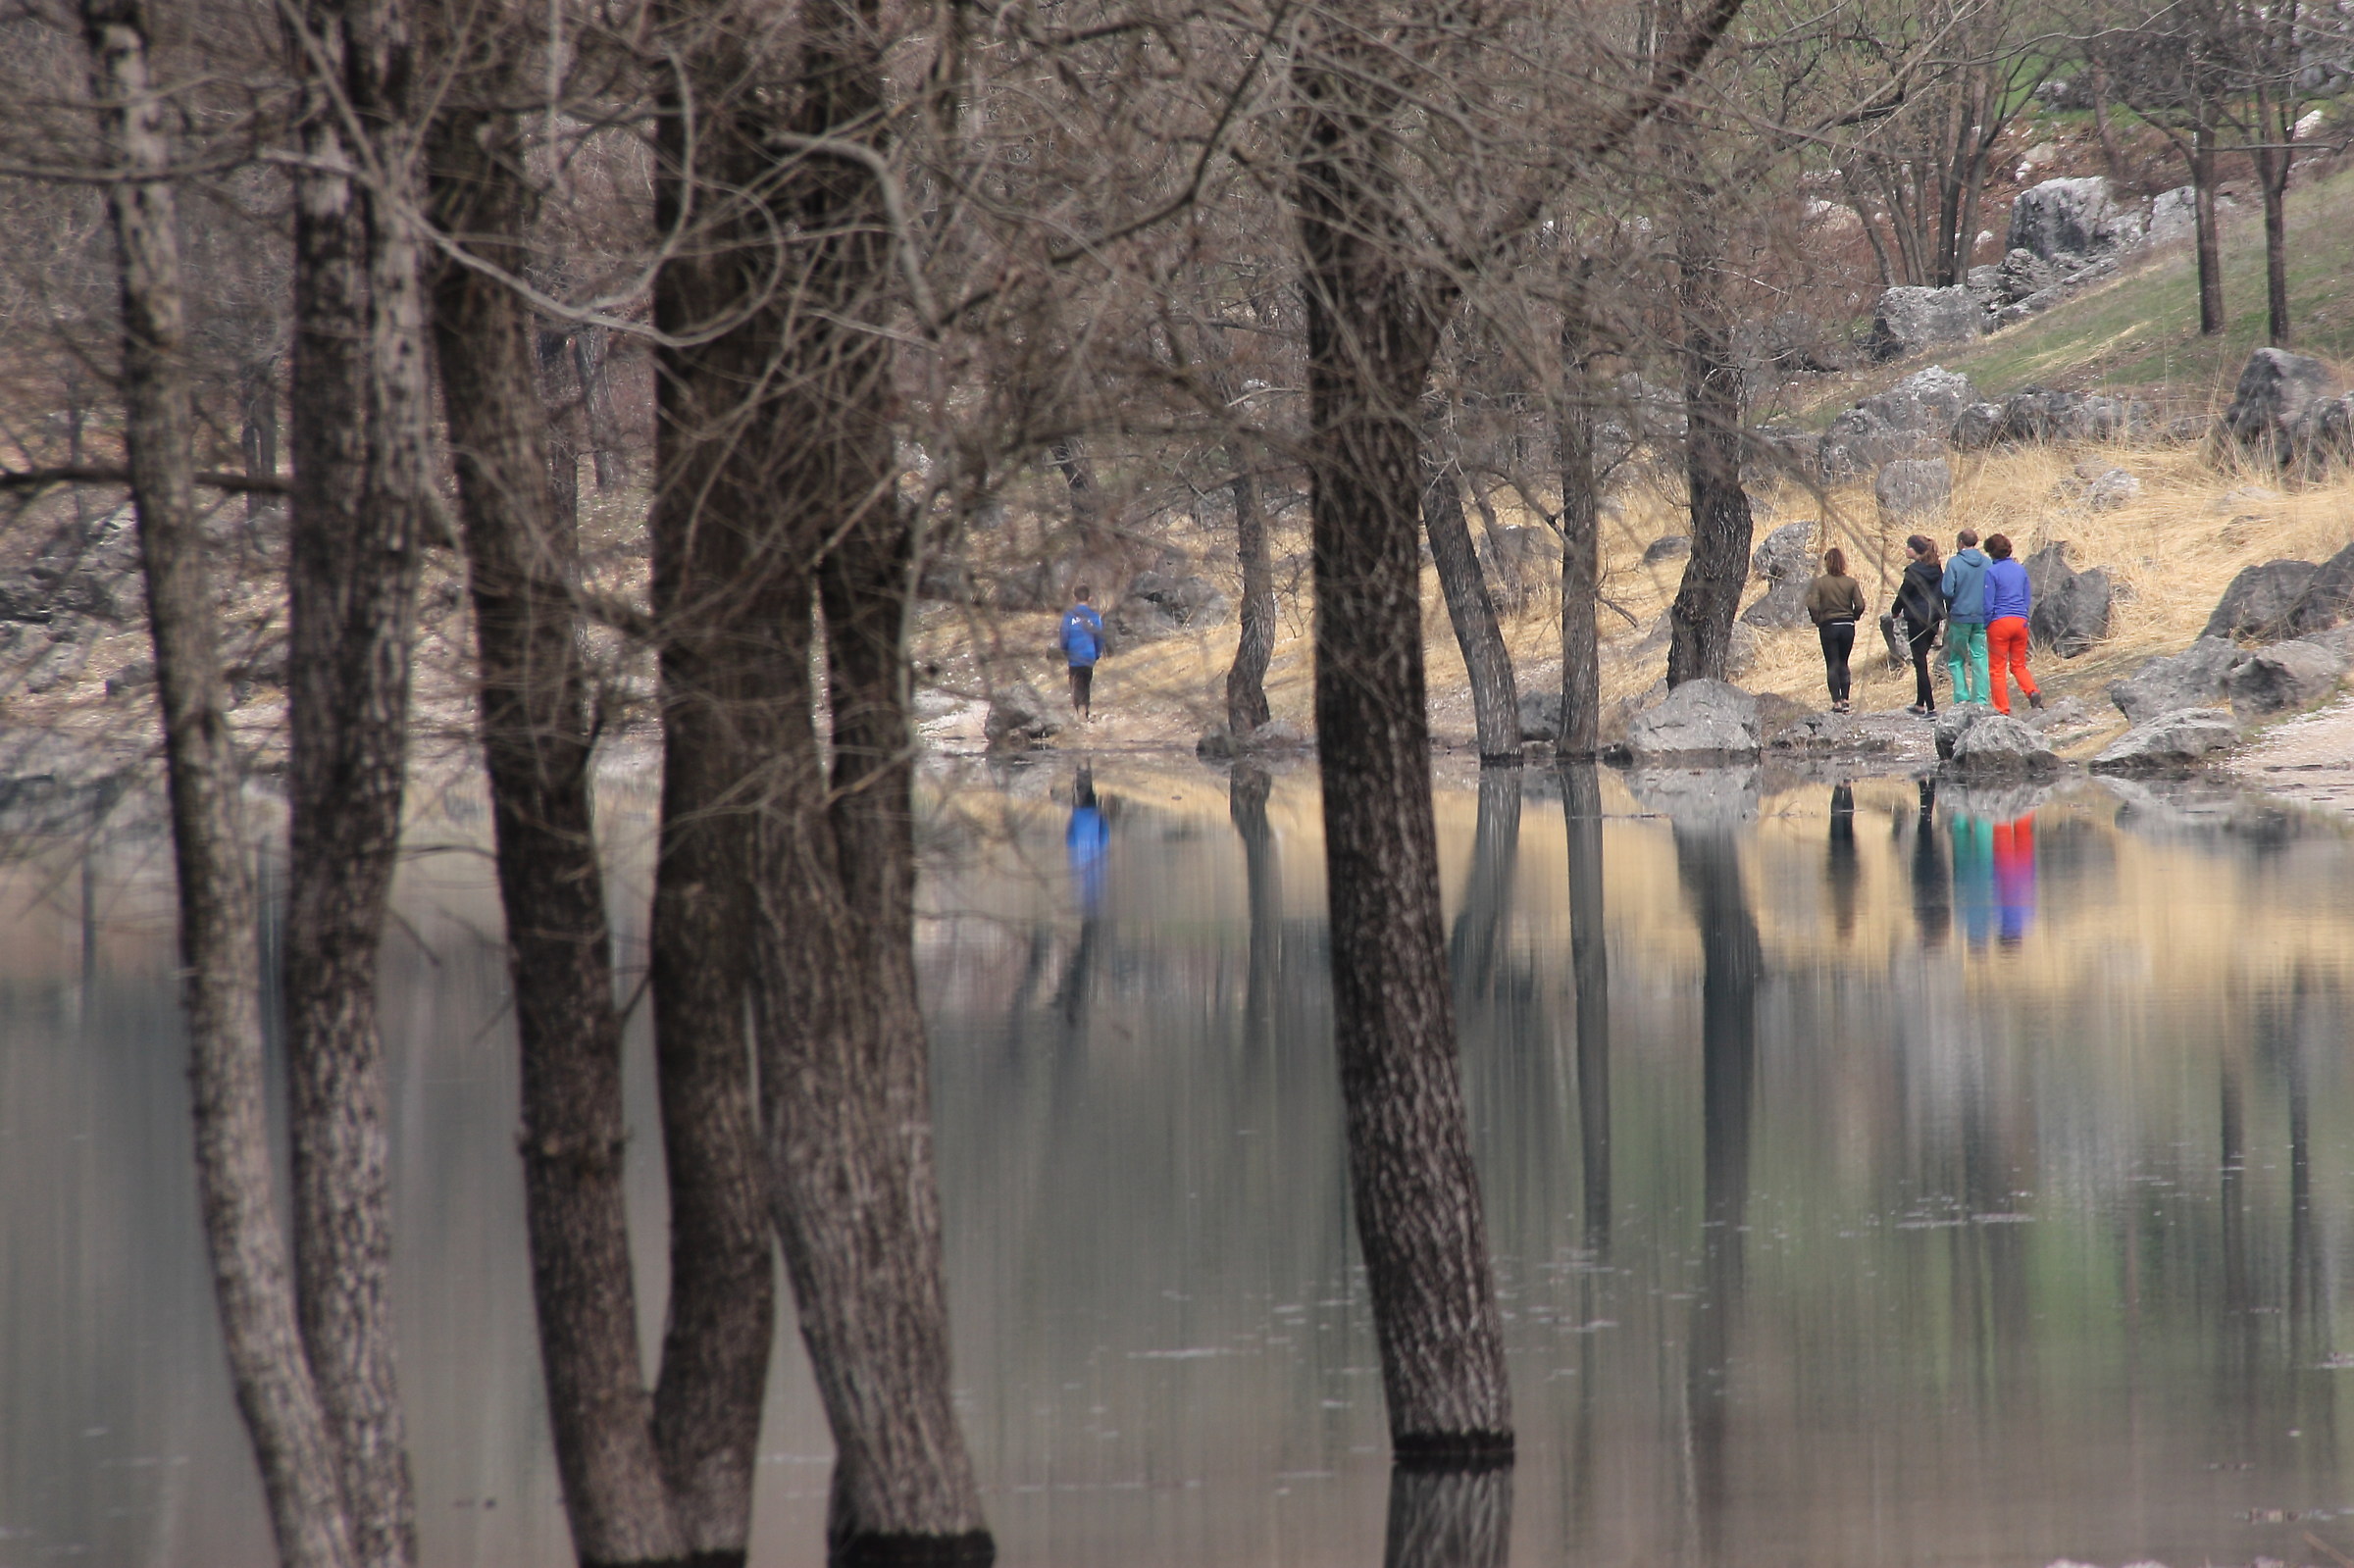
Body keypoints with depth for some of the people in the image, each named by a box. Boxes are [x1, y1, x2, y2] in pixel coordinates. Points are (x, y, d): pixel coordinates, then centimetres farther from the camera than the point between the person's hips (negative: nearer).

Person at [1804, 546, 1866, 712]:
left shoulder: (1819, 583, -9)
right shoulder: (1850, 582, -4)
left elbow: (1812, 605, -16)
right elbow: (1860, 605, -6)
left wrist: (1817, 621, 1)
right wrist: (1853, 618, 13)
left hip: (1828, 626, -2)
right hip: (1848, 627, 2)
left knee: (1832, 665, 4)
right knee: (1843, 664, 16)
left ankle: (1836, 701, -2)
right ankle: (1845, 699, 11)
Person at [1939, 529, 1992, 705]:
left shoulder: (1954, 563, -10)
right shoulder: (1988, 563, 1)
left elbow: (1947, 591, -12)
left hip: (1960, 618, -3)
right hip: (1982, 617, 3)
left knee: (1956, 659, 7)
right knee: (1980, 659, 6)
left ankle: (1962, 698, -2)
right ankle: (1980, 700, 1)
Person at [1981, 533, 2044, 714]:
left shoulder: (1992, 572, -11)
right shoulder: (2020, 570, 6)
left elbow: (1988, 604, -10)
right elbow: (2028, 599, 12)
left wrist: (1986, 625, 2)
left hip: (1999, 623, -5)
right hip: (2020, 622, 5)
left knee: (1997, 668, 4)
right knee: (2019, 665, 15)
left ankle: (2002, 709, 2)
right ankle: (2032, 691, -10)